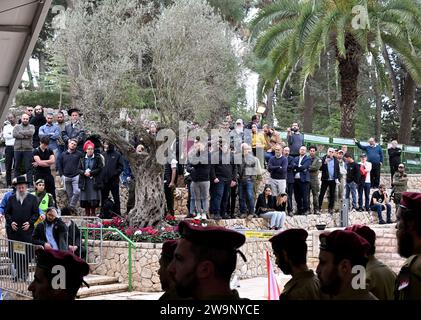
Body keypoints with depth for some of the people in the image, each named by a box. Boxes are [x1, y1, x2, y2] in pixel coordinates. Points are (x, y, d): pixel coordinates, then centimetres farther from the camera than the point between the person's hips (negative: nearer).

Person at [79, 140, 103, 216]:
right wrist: (84, 172, -12)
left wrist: (90, 172, -12)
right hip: (85, 182, 2)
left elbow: (99, 169, -4)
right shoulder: (82, 159, 12)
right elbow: (79, 169, 8)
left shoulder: (97, 158, 3)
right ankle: (87, 214, 9)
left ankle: (93, 213, 2)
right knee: (85, 199, 1)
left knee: (94, 198, -7)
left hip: (94, 182, -2)